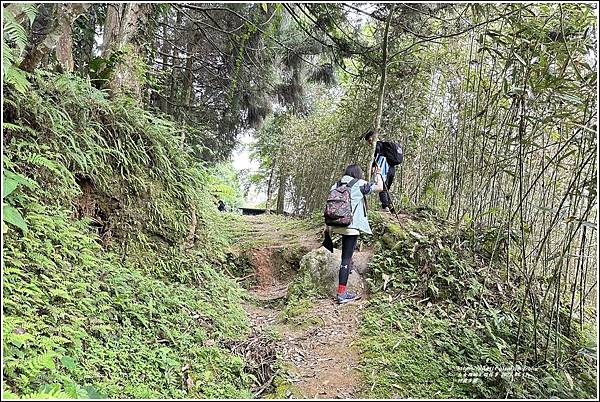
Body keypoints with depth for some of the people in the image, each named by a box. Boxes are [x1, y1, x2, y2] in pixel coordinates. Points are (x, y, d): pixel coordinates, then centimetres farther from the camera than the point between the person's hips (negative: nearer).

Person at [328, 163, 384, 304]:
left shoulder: (337, 185, 11)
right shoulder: (359, 184, -2)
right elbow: (379, 188, 0)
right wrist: (378, 174, 17)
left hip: (338, 224, 6)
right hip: (351, 225, -6)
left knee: (346, 254, 27)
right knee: (346, 258, -5)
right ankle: (341, 294, -5)